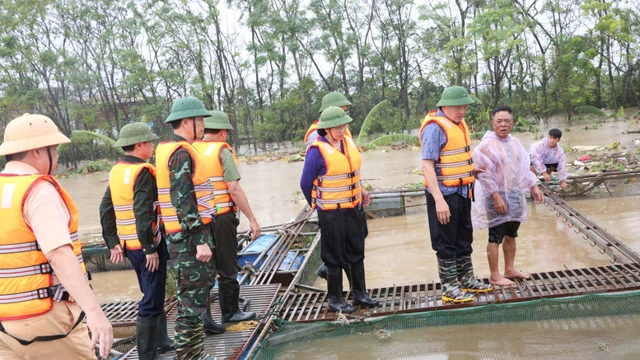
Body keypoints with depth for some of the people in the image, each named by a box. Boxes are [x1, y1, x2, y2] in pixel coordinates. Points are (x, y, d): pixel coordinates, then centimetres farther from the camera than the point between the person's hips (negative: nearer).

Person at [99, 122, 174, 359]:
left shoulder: (116, 171, 9)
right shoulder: (142, 172, -16)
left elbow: (106, 209, 10)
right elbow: (143, 213, -24)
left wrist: (113, 242, 13)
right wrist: (150, 248, -20)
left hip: (128, 244, 9)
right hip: (147, 244, -9)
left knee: (152, 295, 21)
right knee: (152, 301, 1)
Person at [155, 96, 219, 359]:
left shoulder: (166, 149, 14)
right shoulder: (182, 153, -16)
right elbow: (183, 202, -23)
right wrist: (200, 241, -22)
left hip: (184, 236, 10)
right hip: (189, 238, -10)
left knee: (193, 296, 18)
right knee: (192, 300, -3)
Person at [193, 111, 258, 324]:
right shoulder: (222, 151, -9)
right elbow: (234, 189, -16)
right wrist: (252, 219, -12)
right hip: (221, 218, -5)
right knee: (227, 268, 9)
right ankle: (230, 312, 21)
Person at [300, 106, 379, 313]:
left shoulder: (348, 142, 3)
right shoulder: (318, 150, -17)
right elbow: (306, 183, -9)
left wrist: (361, 190, 15)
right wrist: (317, 204, 4)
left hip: (354, 209, 7)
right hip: (332, 214, -7)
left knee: (356, 253, 16)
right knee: (335, 258, 5)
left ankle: (360, 293, 30)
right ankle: (335, 300, 19)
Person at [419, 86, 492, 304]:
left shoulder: (459, 123, 9)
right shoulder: (435, 127, -16)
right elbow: (427, 165, -22)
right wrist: (439, 200, -26)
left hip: (462, 192, 9)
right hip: (444, 195, -9)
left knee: (464, 239, 19)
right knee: (446, 243, 3)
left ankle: (467, 280, 33)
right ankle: (449, 288, 14)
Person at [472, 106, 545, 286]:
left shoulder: (515, 143, 10)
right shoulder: (486, 145, -14)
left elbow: (524, 167, 18)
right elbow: (485, 174, -18)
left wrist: (533, 187, 13)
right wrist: (496, 197, -22)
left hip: (516, 196, 8)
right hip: (498, 197, -8)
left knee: (511, 234, 16)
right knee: (496, 237, -2)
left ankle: (510, 269, 29)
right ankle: (495, 276, 7)